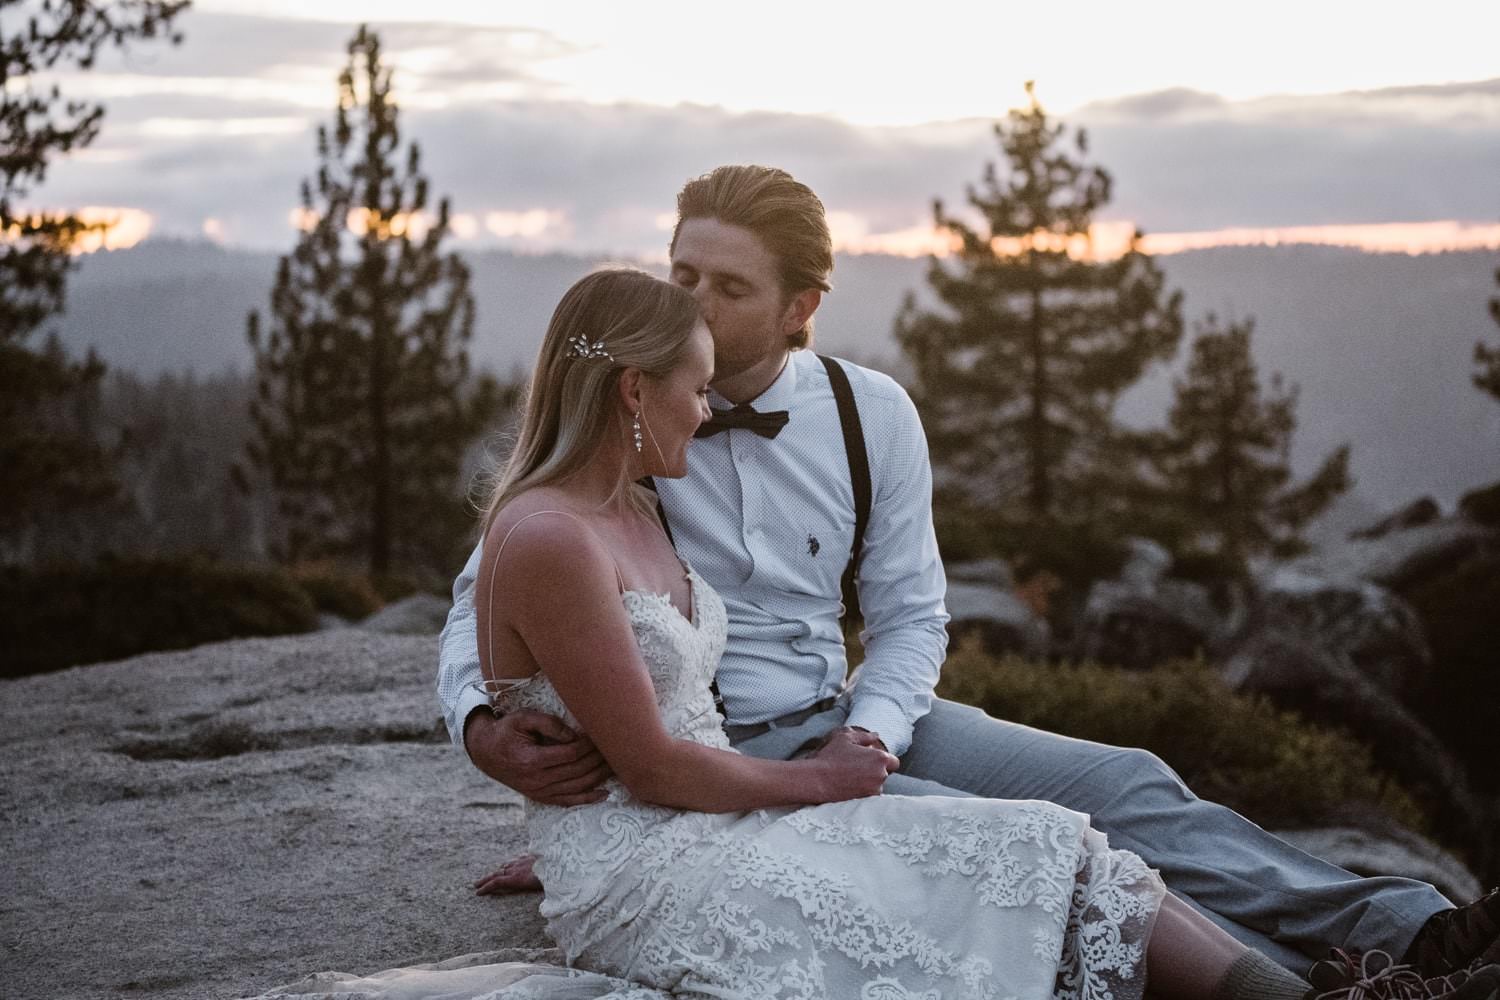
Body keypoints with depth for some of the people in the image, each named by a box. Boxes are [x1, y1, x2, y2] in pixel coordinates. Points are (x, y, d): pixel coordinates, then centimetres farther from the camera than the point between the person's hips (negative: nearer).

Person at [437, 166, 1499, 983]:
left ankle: (1410, 926, -10)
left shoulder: (872, 413, 0)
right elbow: (488, 590, -4)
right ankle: (1275, 970, -27)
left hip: (855, 714, 5)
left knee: (1118, 783, -9)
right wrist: (483, 726, -24)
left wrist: (868, 732, -13)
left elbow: (910, 615, 6)